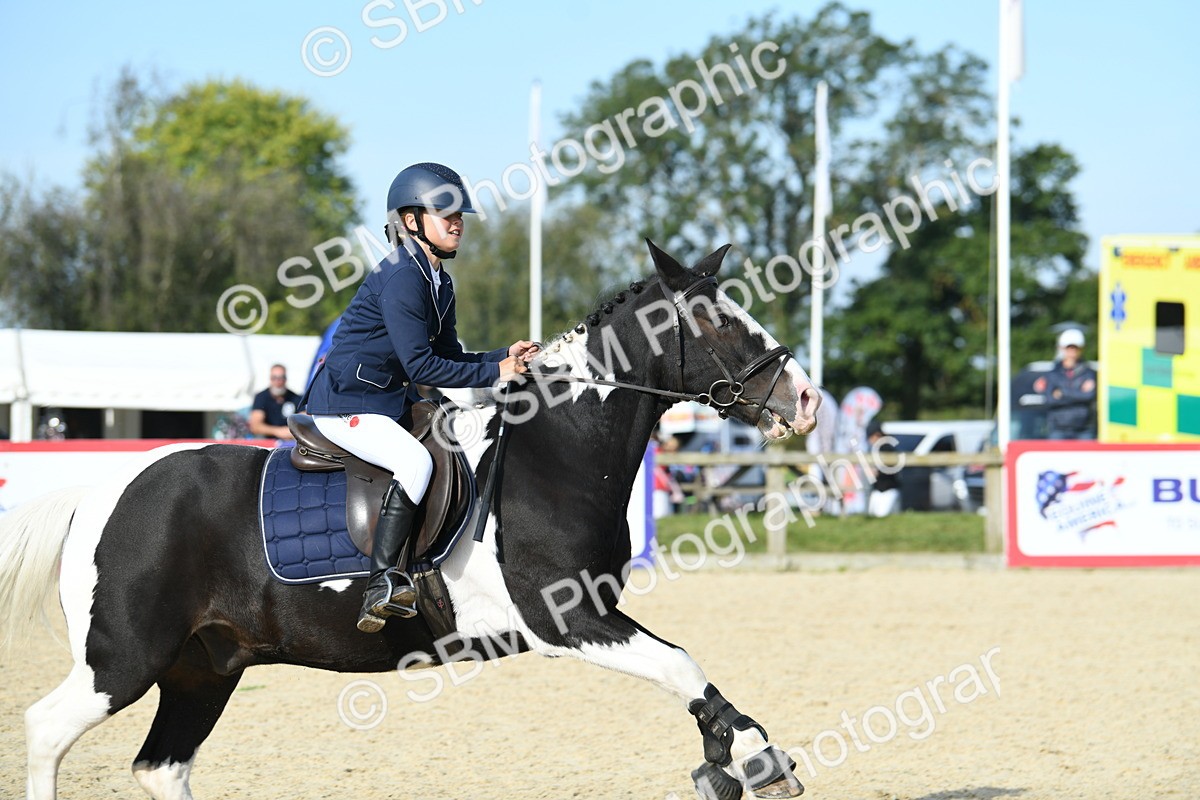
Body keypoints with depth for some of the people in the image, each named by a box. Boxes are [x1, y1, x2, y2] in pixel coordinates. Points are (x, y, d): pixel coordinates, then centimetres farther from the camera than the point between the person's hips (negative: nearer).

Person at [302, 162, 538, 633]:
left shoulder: (440, 283, 11)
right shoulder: (402, 278, -19)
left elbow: (450, 357, 14)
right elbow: (422, 366, -23)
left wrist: (505, 357, -2)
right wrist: (494, 373, -19)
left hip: (392, 402, 11)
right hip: (344, 404, -11)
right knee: (415, 462, -31)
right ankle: (382, 581, -31)